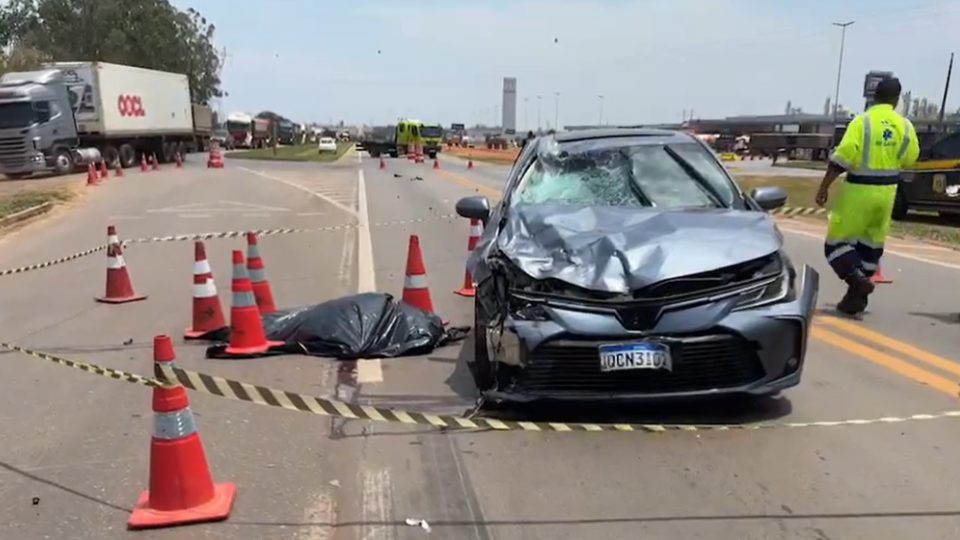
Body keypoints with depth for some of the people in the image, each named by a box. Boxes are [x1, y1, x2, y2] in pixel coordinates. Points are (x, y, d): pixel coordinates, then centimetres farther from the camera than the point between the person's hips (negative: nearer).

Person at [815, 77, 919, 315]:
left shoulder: (863, 121, -12)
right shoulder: (905, 125, 2)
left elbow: (843, 157, -18)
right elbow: (910, 159, 11)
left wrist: (824, 187, -13)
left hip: (859, 191, -5)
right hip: (887, 192, 5)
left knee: (837, 241, 4)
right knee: (871, 245, 14)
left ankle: (858, 280, -16)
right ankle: (856, 297, 17)